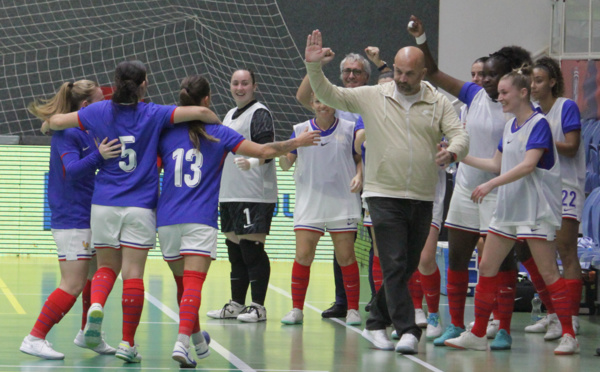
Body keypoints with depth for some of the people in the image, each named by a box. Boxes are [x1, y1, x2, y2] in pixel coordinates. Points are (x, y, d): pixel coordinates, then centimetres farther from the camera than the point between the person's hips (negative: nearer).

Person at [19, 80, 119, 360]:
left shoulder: (88, 132, 13)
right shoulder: (67, 133, -15)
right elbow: (72, 169, -28)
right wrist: (98, 156, -42)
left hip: (89, 216, 10)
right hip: (72, 219, -10)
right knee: (73, 285, -11)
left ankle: (87, 333, 31)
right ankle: (34, 339, -8)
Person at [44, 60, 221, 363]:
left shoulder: (100, 111, 1)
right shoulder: (153, 114, -4)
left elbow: (56, 121, 5)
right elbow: (200, 112, -11)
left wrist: (51, 121, 29)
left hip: (104, 205, 2)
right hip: (140, 206, -2)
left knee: (106, 267, 14)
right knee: (133, 273, 1)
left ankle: (96, 306, -18)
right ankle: (127, 343, 1)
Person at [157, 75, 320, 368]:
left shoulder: (166, 133, 6)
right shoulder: (219, 134, 0)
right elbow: (264, 151, -1)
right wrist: (297, 143, 13)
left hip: (167, 220, 3)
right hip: (200, 222, -3)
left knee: (182, 283, 18)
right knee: (193, 285, -10)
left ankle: (197, 338, 36)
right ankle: (182, 342, -29)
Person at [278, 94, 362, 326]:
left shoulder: (349, 129, 4)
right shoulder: (300, 130, 6)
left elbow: (361, 158, 11)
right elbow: (285, 164, 5)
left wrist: (359, 176, -8)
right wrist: (284, 155, -17)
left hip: (343, 204, 0)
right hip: (309, 203, 1)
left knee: (345, 257, 0)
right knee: (303, 255, -5)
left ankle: (353, 309, 9)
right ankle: (297, 309, 4)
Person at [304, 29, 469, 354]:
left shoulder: (439, 103, 4)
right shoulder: (372, 97, 3)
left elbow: (459, 135, -3)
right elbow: (329, 95, 4)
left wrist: (451, 152, -26)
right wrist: (313, 65, -11)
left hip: (422, 198, 3)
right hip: (384, 195, -3)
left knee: (407, 268, 11)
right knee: (394, 266, -11)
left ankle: (376, 323, 25)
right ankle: (407, 331, -11)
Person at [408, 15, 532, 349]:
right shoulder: (475, 96, 6)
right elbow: (434, 74, 9)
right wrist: (421, 39, -1)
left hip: (498, 192, -6)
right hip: (466, 187, 6)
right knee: (457, 256, 7)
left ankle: (503, 330, 4)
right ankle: (456, 325, 16)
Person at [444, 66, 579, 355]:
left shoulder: (539, 124, -11)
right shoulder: (510, 126, 13)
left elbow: (528, 164, -22)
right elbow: (497, 164, 21)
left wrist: (491, 184, -27)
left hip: (536, 210, -8)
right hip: (508, 209, 8)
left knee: (548, 272, -9)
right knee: (487, 269, 7)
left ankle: (569, 336, -4)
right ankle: (477, 335, 13)